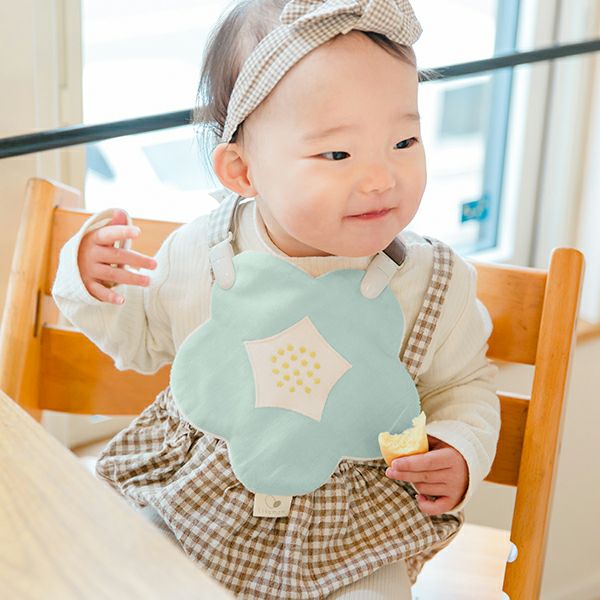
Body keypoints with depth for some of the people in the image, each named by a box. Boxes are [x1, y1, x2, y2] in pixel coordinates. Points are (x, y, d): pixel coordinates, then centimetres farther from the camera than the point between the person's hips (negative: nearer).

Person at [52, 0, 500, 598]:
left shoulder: (436, 286, -15)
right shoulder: (196, 255, -14)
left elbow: (465, 385, 4)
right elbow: (141, 340, 6)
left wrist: (460, 450, -15)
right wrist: (91, 285, -12)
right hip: (190, 500, 1)